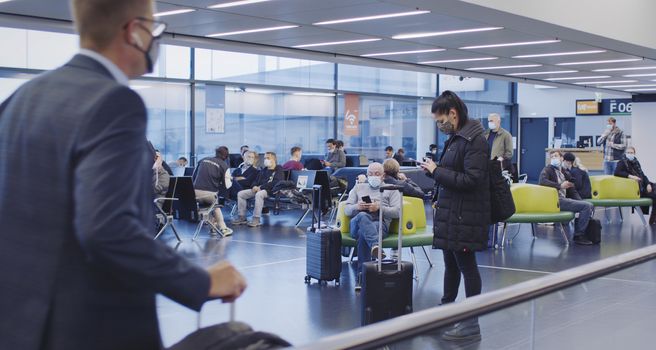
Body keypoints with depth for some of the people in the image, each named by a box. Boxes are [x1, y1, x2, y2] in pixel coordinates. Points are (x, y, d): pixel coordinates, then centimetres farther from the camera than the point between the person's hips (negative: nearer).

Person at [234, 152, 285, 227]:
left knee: (259, 194, -40)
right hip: (259, 189, 8)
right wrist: (255, 186, -3)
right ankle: (242, 217, -5)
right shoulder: (263, 170, 23)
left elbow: (276, 183, -14)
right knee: (240, 194, -4)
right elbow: (257, 181, 24)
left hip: (271, 190, -8)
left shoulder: (278, 169, 0)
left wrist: (261, 187, -18)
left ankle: (256, 219, -37)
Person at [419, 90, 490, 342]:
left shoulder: (474, 140, -17)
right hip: (451, 212, 9)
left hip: (465, 215, -9)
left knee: (466, 265, -3)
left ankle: (471, 324, 5)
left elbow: (471, 180, -24)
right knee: (451, 263, 18)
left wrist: (436, 171, -17)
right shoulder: (455, 137, 11)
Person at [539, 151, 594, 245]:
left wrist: (581, 202, 6)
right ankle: (579, 236, -11)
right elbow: (542, 181, -20)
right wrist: (560, 186, -20)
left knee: (590, 206, 1)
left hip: (565, 199, 7)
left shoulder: (565, 172, 22)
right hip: (556, 201, -7)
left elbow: (572, 190, 22)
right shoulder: (548, 169, 2)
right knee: (587, 206, -18)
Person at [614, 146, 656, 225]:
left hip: (642, 186, 7)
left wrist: (648, 184, -3)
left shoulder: (636, 162, 15)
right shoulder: (622, 162, -4)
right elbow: (616, 172, -22)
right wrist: (630, 176, -27)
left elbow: (642, 175, 15)